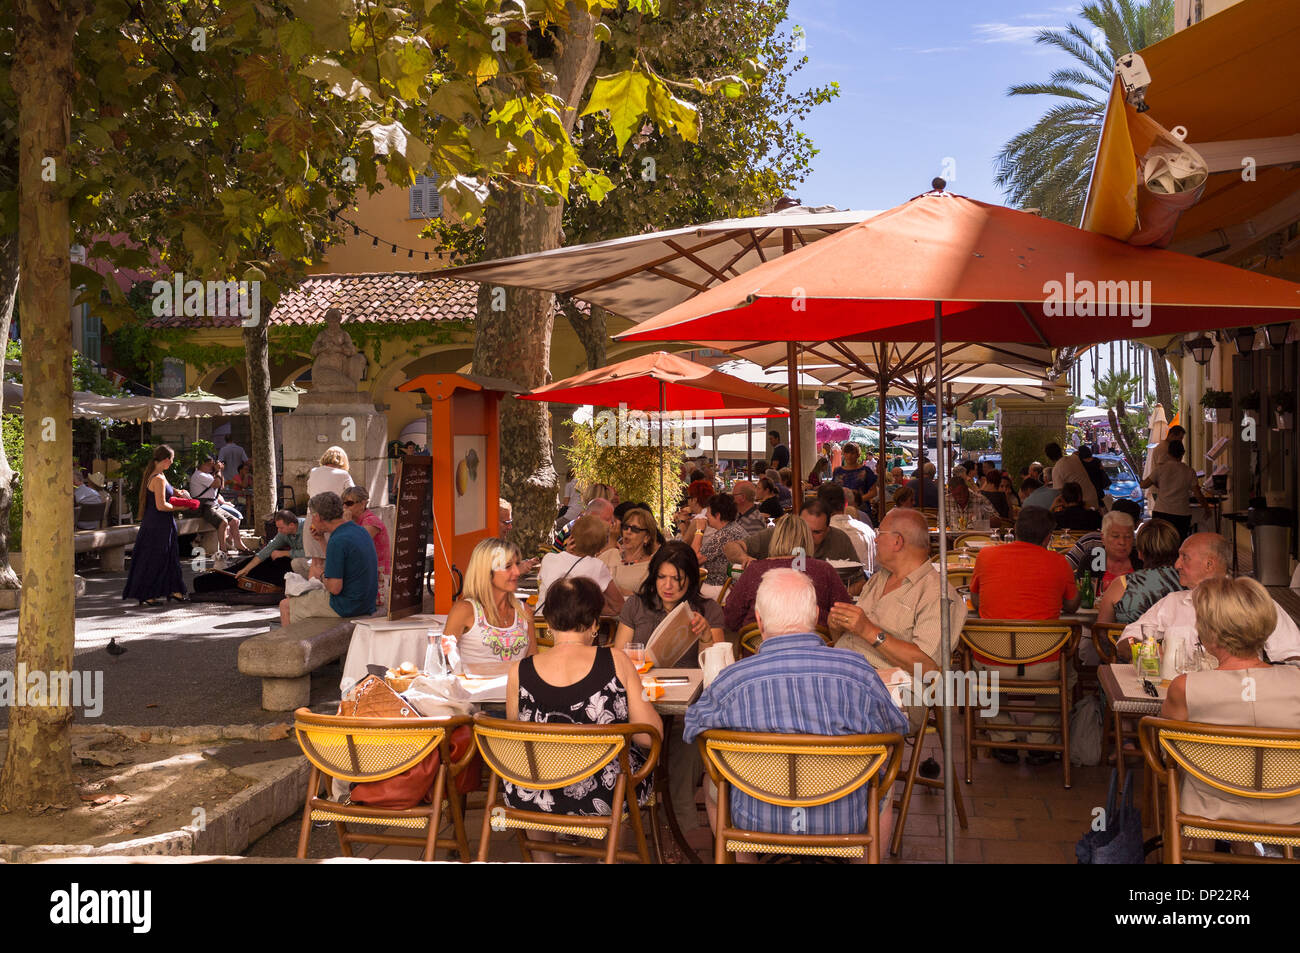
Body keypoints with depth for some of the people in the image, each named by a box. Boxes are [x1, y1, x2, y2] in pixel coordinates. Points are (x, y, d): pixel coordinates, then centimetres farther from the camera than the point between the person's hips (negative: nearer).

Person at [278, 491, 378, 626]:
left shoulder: (337, 541, -24)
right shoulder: (360, 531, 5)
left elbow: (335, 588, -23)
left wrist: (323, 577, -3)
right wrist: (322, 539, 15)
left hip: (345, 606, -9)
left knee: (285, 605, 7)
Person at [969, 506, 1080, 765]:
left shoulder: (986, 555, 1)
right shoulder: (1059, 563, 0)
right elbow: (1072, 606, 19)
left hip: (991, 667, 0)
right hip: (1042, 669, 0)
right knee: (1066, 667, 34)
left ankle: (1004, 740, 27)